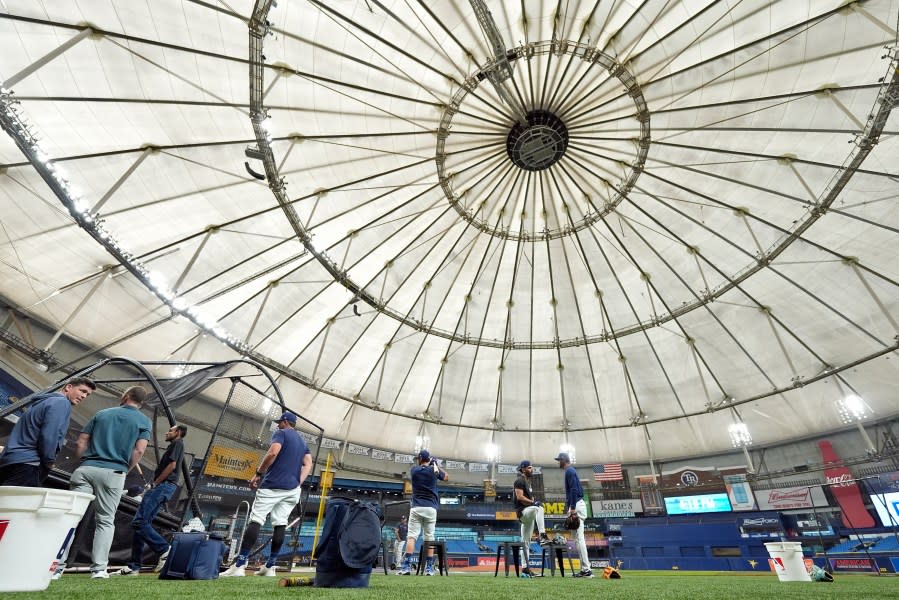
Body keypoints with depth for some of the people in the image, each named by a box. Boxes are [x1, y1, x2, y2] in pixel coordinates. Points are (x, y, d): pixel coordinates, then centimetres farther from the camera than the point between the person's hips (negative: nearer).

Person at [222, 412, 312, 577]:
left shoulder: (280, 433, 2)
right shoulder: (303, 442, 21)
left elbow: (273, 453, -16)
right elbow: (308, 465, 10)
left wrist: (258, 474, -8)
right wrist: (298, 484, 5)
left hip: (273, 485, -6)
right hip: (293, 489, 6)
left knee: (255, 521, -5)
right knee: (280, 524, 7)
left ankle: (239, 566, -10)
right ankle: (270, 567, 10)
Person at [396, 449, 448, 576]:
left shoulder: (414, 469, 4)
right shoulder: (434, 470, 3)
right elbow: (447, 477, 22)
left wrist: (431, 465, 30)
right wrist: (437, 466, 26)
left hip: (416, 508, 0)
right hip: (431, 508, 1)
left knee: (411, 536, -2)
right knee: (429, 537, 5)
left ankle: (406, 566, -10)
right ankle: (429, 568, 6)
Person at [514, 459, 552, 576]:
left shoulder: (528, 482, 21)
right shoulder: (519, 481, -9)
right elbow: (519, 497, -20)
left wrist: (534, 503, 5)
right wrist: (533, 503, -24)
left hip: (528, 512, 10)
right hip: (522, 511, -10)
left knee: (526, 542, 11)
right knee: (538, 508, -37)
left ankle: (525, 569, 15)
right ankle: (543, 537, -44)